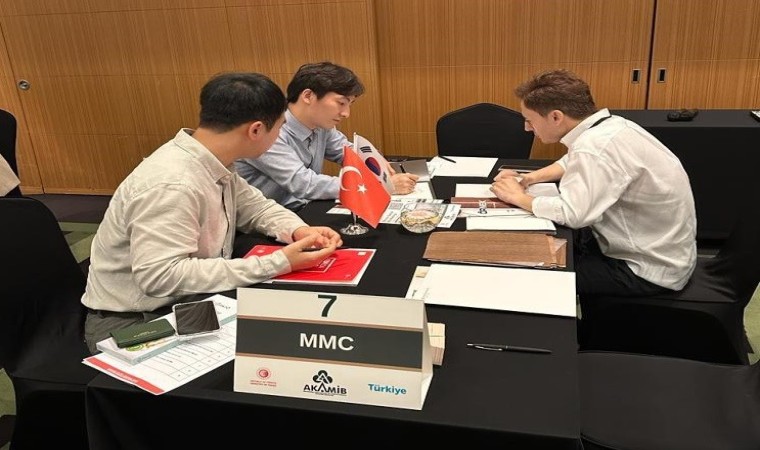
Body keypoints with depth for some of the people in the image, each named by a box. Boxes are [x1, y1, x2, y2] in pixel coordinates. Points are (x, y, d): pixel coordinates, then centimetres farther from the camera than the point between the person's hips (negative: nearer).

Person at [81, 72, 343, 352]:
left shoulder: (213, 165, -3)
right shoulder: (172, 184, -29)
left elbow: (255, 206, 11)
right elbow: (160, 276, -33)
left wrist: (297, 230, -11)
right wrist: (277, 264, -33)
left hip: (185, 304, 8)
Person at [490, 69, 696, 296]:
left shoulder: (596, 146, -30)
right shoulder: (606, 124, -1)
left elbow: (571, 214, -35)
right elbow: (573, 162, 18)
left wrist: (519, 197, -17)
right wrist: (529, 178, 3)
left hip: (650, 268, -8)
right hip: (650, 246, 8)